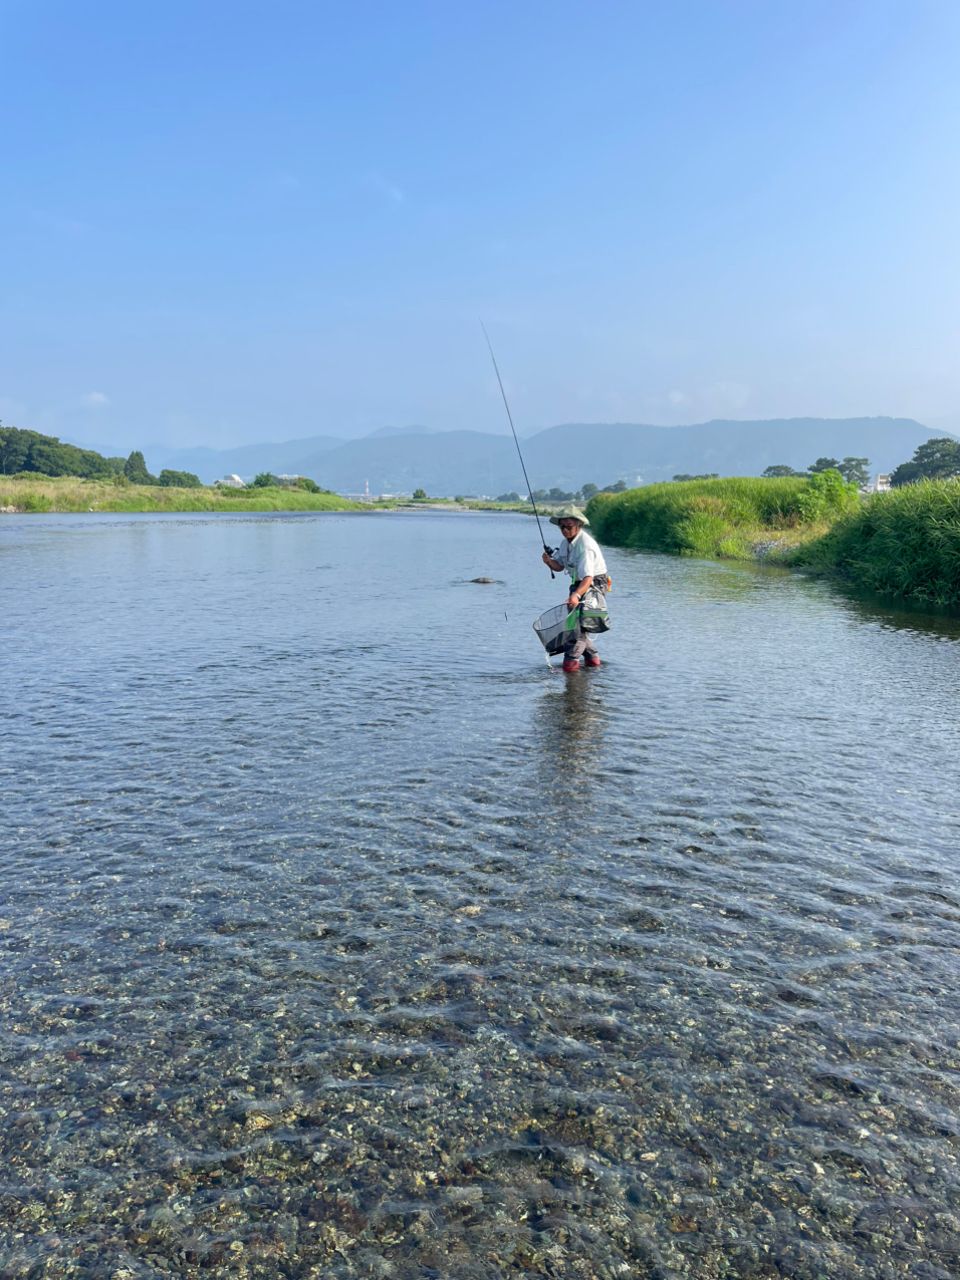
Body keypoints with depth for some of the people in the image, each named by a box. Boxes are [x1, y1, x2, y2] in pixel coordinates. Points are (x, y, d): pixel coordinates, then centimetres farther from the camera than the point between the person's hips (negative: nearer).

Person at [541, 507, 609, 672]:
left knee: (578, 616, -27)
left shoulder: (585, 545, -26)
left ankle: (572, 657, -26)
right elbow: (559, 566, 9)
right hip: (578, 585, 9)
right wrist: (549, 561, -14)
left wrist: (576, 595, -51)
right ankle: (592, 656, 30)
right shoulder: (566, 542, 2)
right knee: (574, 620, 13)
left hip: (594, 585, -9)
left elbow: (588, 577, -36)